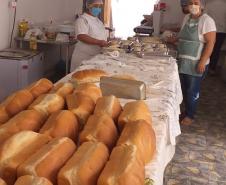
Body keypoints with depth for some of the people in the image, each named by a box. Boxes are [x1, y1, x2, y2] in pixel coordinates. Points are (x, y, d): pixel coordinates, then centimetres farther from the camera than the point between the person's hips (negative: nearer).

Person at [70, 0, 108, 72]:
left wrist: (106, 42, 8)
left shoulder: (97, 20, 16)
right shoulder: (82, 19, -11)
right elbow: (81, 36, -25)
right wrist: (99, 42, -31)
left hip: (97, 57, 8)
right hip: (84, 58, -8)